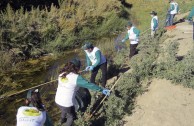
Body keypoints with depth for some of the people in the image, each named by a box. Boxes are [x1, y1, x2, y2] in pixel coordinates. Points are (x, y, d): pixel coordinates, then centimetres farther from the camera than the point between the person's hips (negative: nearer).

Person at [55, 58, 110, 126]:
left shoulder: (62, 74, -1)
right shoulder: (76, 78, -21)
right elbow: (89, 85, -20)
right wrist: (102, 90, -13)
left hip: (57, 101, 7)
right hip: (67, 103, -7)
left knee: (64, 110, 39)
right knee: (71, 116, 24)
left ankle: (62, 120, 66)